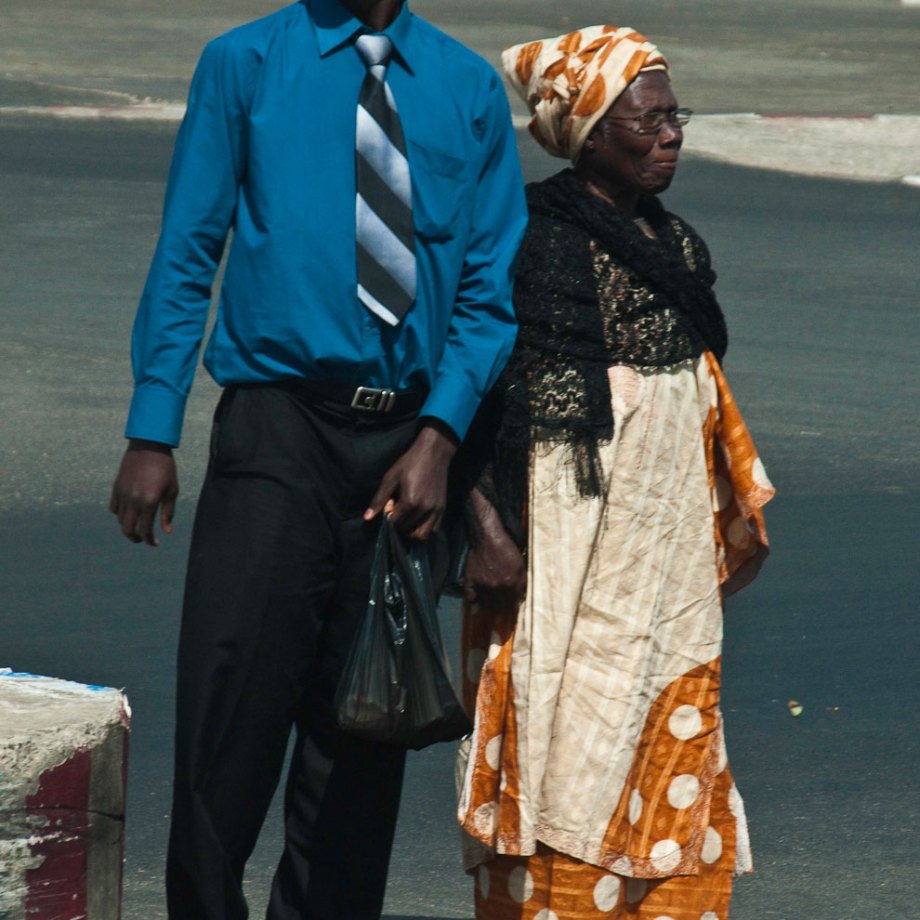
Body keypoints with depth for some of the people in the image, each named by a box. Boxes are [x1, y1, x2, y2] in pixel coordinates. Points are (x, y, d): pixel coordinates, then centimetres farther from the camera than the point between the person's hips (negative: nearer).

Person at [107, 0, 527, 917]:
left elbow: (492, 289, 6)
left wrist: (440, 436, -7)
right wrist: (151, 434, -6)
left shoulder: (469, 88, 7)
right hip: (278, 425, -3)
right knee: (231, 713, -8)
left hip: (409, 435, 3)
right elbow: (184, 256, 1)